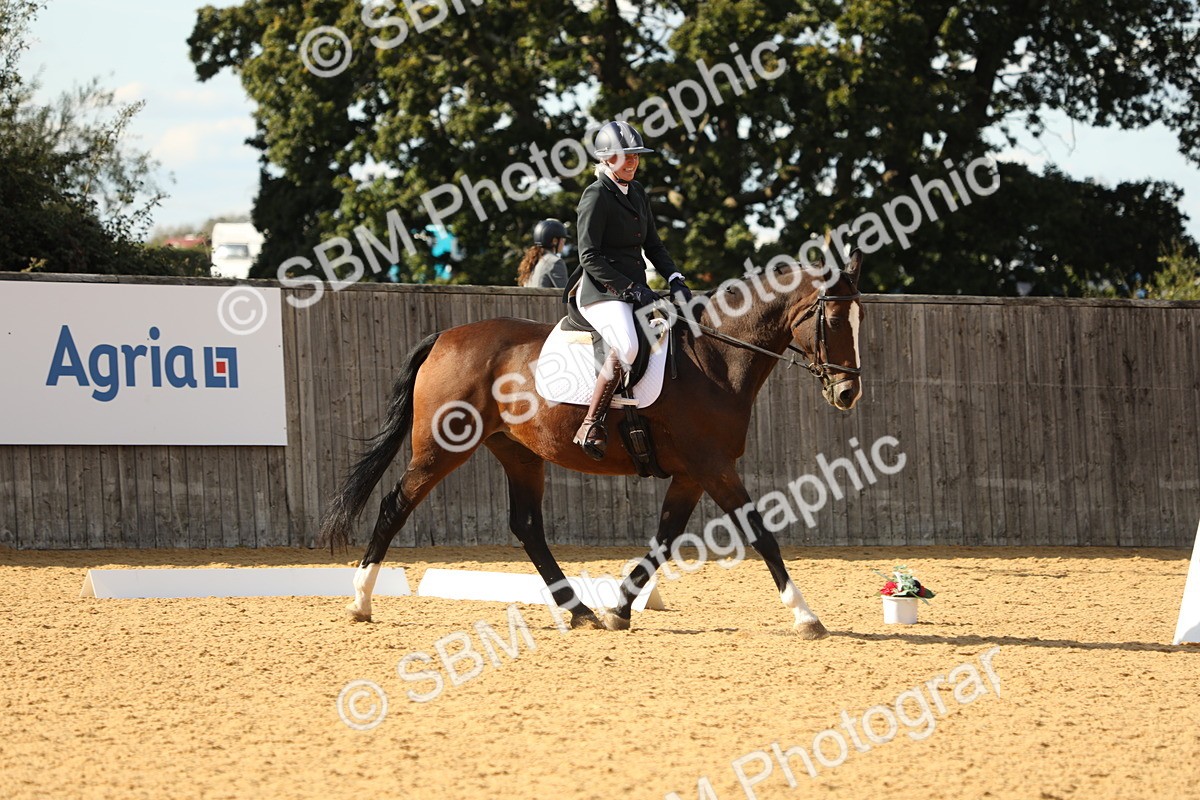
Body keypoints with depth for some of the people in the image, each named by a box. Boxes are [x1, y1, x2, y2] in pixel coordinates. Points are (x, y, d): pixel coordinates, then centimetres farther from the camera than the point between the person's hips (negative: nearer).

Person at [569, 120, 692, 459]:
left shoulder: (637, 194, 17)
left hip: (635, 289, 9)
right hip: (602, 292, -9)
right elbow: (590, 257, -13)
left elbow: (653, 245, 22)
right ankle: (591, 427, -30)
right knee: (627, 346, -34)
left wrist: (675, 278, 4)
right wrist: (630, 289, -17)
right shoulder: (596, 197, -8)